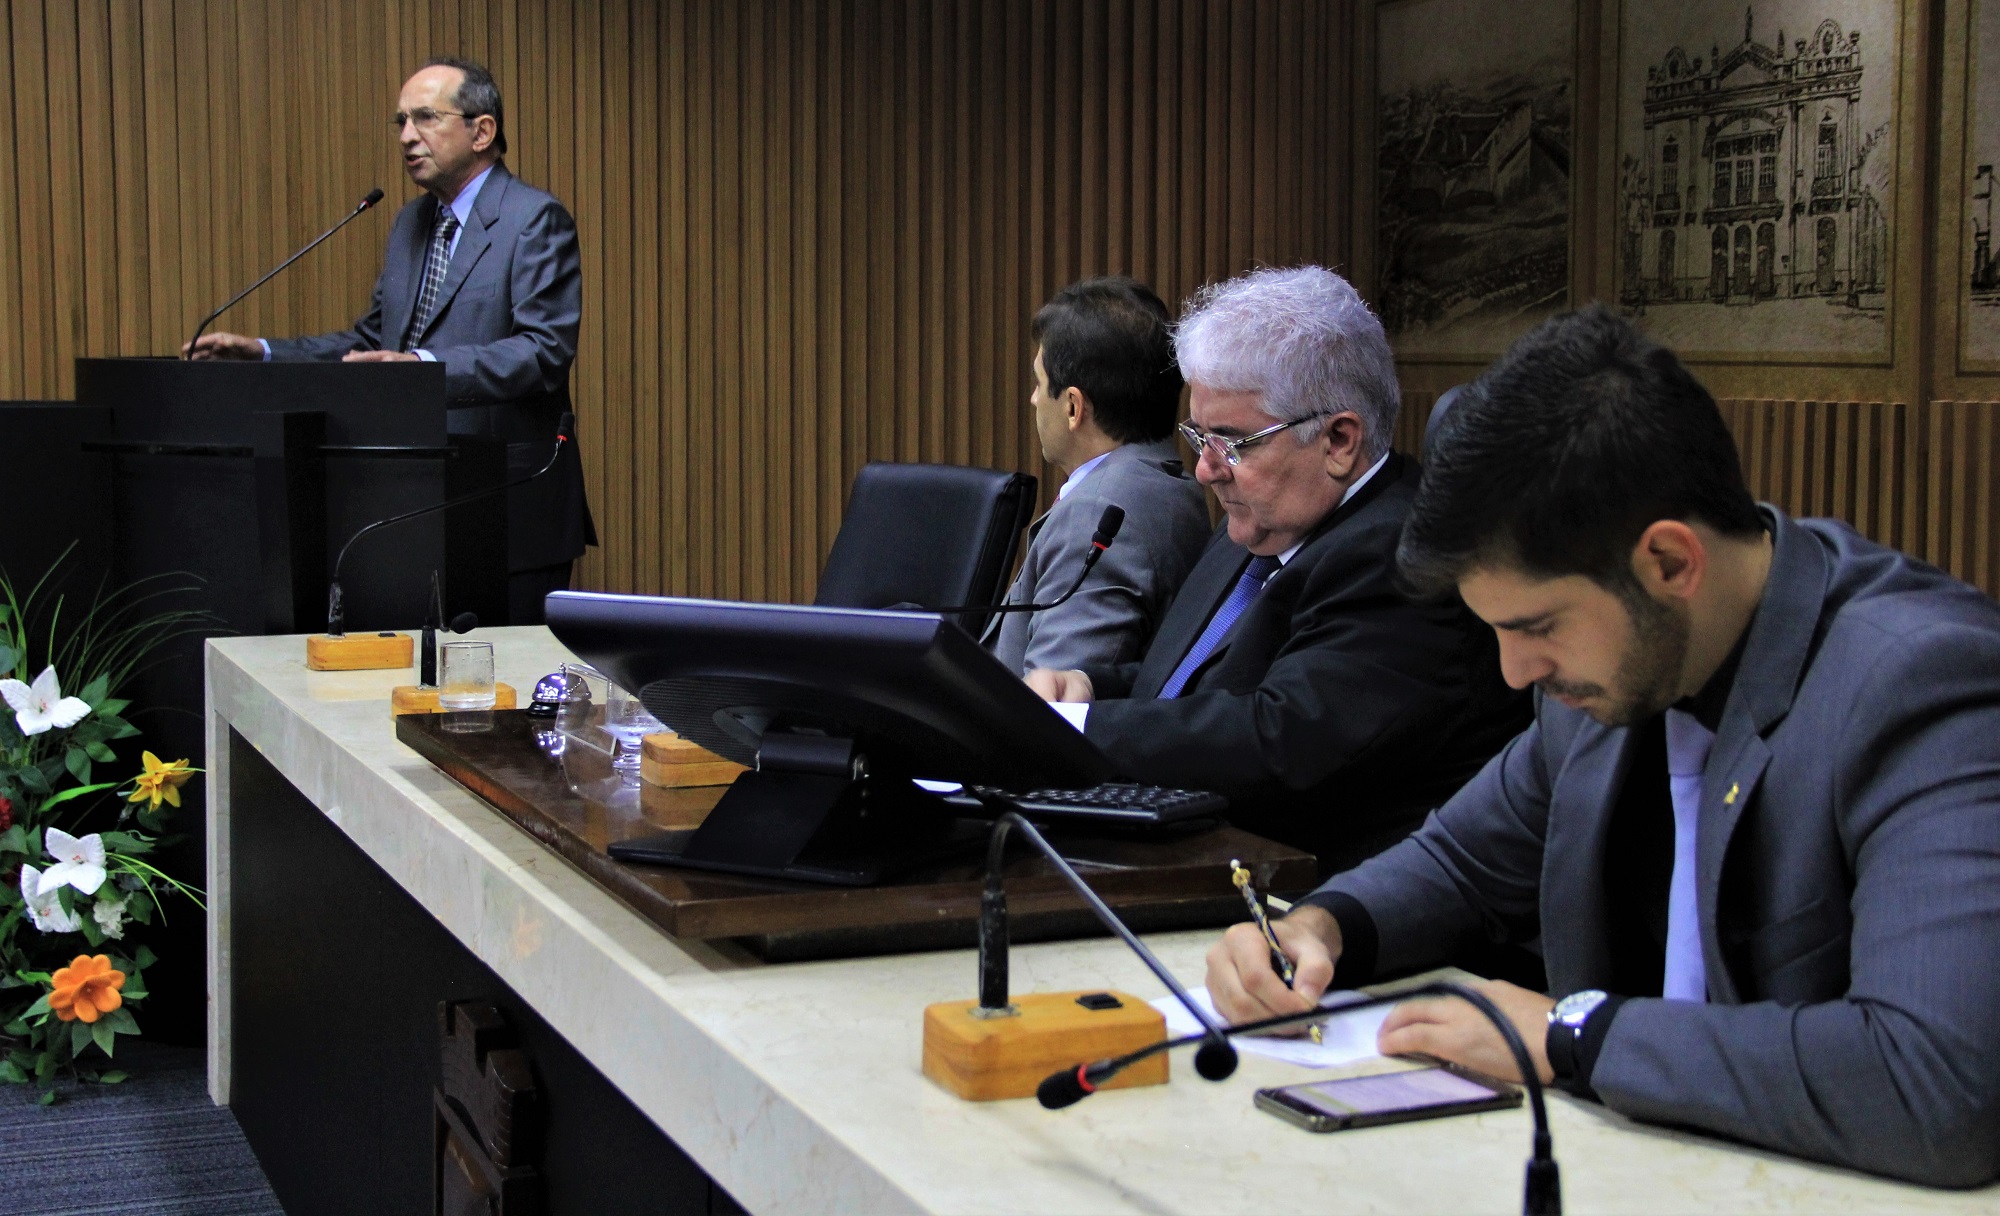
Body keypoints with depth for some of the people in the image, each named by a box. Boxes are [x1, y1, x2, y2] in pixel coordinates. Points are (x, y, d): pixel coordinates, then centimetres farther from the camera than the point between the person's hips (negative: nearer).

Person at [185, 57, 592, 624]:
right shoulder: (411, 223, 17)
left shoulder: (535, 220, -9)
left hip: (511, 509, -7)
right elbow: (372, 343, 20)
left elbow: (545, 354, -20)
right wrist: (264, 352, 8)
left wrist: (427, 365, -32)